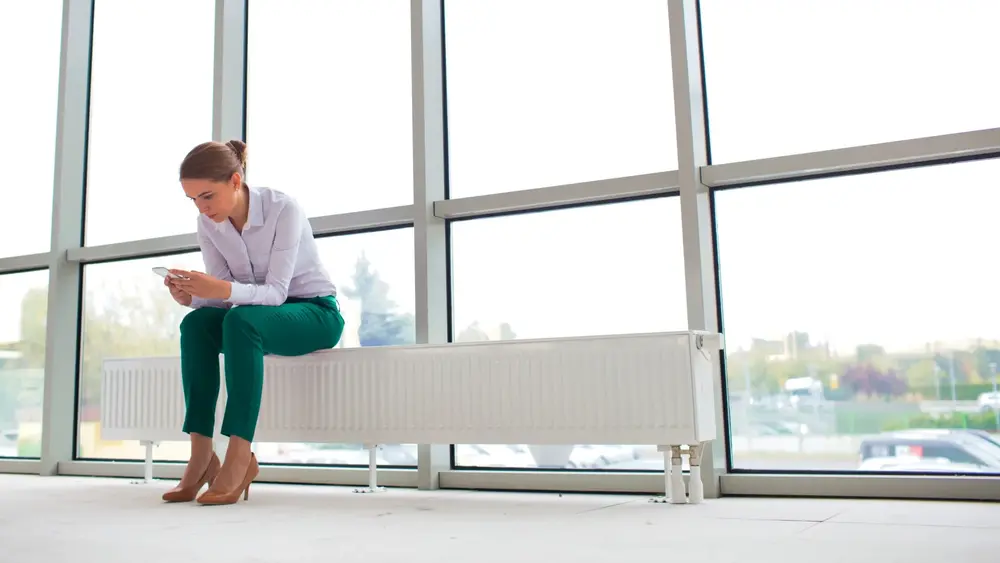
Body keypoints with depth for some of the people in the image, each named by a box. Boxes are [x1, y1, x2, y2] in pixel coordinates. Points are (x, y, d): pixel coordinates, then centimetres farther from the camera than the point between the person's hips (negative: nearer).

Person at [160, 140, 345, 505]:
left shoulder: (283, 209, -23)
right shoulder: (207, 223, -6)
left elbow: (276, 291, -27)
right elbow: (221, 293, -5)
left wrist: (224, 290, -45)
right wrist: (190, 296, -27)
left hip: (316, 312, -6)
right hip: (256, 316, 6)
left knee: (241, 320, -35)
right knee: (196, 324, -24)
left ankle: (240, 455, -34)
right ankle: (201, 455, -24)